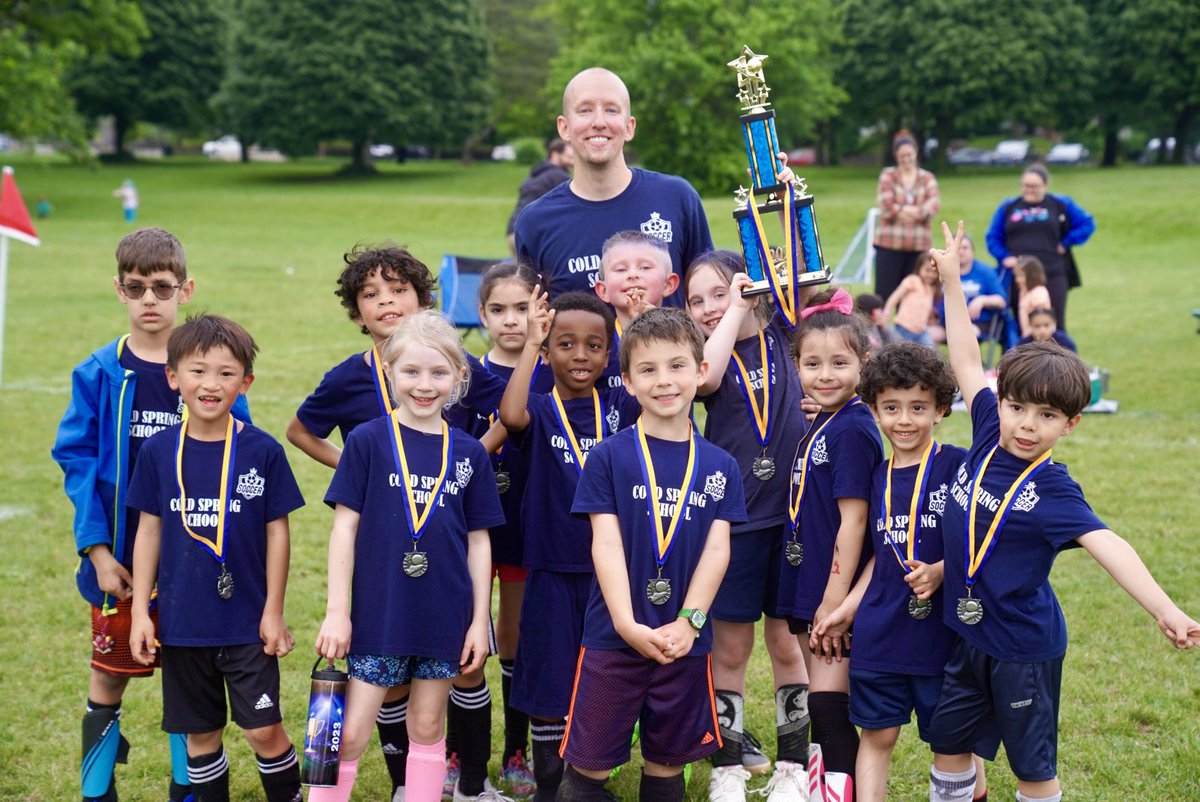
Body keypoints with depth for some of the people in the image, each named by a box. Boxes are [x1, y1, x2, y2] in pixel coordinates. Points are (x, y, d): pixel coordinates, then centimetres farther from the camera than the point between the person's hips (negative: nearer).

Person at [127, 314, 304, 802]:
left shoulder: (262, 451, -8)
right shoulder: (158, 451, -2)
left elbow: (277, 532, -3)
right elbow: (149, 531, 4)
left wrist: (273, 611, -3)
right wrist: (141, 610, 2)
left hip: (247, 621, -2)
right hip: (181, 621, 2)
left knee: (264, 729, -4)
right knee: (200, 734, 12)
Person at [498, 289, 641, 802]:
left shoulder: (620, 408, 3)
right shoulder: (540, 412, -6)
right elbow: (511, 416, -29)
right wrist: (531, 343, -25)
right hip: (554, 570, -3)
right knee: (551, 685, 7)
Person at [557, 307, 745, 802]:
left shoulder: (720, 467, 6)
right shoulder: (609, 457, -2)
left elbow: (717, 550, 1)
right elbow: (606, 544, -7)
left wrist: (688, 621, -12)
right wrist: (629, 626, -17)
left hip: (685, 640, 3)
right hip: (615, 637, -2)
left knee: (668, 762, 13)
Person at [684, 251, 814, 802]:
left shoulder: (780, 335, 3)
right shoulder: (705, 354, -4)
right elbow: (705, 378, -25)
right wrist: (736, 312, -20)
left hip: (791, 513, 1)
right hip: (733, 517, -1)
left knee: (787, 642, 10)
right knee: (731, 646, 7)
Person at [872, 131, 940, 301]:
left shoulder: (927, 177, 11)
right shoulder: (888, 175, 7)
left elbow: (935, 202, -5)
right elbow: (885, 203, -8)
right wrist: (912, 211, -13)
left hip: (918, 244, 2)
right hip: (889, 243, -2)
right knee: (884, 292, -5)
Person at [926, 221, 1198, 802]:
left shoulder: (1053, 489, -19)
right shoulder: (989, 437, -4)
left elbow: (1106, 546, -31)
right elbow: (966, 362, 5)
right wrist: (951, 281, 6)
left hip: (1023, 645, -6)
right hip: (966, 632, 6)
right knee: (949, 744, 17)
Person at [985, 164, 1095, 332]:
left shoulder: (1060, 205, 6)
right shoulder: (1008, 207, 9)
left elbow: (1087, 224, 8)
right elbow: (993, 237, 12)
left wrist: (1066, 244, -1)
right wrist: (1003, 257, -4)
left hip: (1052, 275, -1)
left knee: (1055, 325, 0)